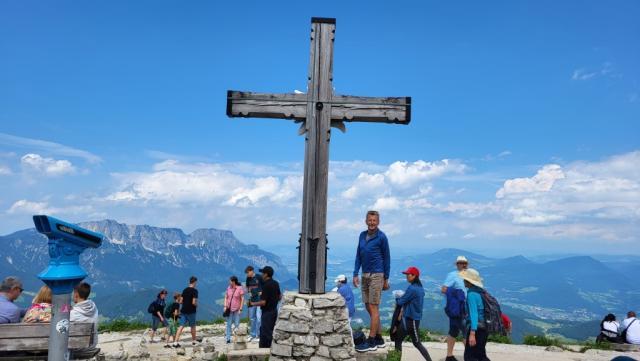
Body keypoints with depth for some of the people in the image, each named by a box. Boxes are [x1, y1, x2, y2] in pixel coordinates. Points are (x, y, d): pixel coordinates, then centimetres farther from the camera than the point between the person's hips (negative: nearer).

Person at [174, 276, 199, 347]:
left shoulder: (184, 290, 8)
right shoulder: (194, 291, -12)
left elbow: (181, 301, 10)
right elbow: (194, 302, -18)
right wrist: (196, 305, 2)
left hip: (183, 311, 5)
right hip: (191, 311, -5)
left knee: (181, 326, 2)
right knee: (193, 326, 12)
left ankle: (175, 342, -6)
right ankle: (193, 341, 26)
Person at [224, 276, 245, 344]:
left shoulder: (240, 288, -8)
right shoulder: (228, 288, 3)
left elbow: (242, 299, -6)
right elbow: (226, 297, 11)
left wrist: (240, 309, -9)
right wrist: (225, 306, 1)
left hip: (236, 309, -3)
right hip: (229, 309, 3)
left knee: (237, 324, 0)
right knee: (229, 324, 5)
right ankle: (228, 339, 11)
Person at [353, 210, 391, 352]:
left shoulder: (381, 237, -7)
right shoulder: (362, 235, 9)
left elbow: (387, 258, -2)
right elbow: (358, 256, 13)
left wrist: (386, 279, -1)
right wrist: (355, 274, 6)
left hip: (376, 275, -6)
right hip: (365, 276, 6)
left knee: (373, 308, -4)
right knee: (369, 308, 10)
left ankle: (371, 342, 1)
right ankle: (379, 339, 22)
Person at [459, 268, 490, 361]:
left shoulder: (471, 293, -17)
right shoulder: (480, 291, 10)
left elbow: (473, 313, -24)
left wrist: (472, 333, -28)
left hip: (477, 328, -9)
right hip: (484, 327, 9)